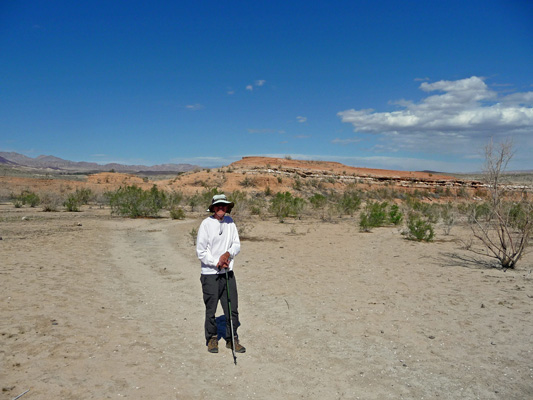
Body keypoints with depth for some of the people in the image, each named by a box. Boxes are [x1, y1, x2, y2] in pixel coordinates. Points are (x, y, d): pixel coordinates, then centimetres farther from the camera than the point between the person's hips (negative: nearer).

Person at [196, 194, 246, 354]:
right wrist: (217, 263, -11)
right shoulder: (206, 224, -10)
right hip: (210, 273, -4)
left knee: (232, 308, 7)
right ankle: (212, 339, 27)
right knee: (211, 309, 7)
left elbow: (237, 244, 7)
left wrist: (228, 253, -13)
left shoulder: (230, 222, 5)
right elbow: (201, 252, -9)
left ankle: (232, 339, 23)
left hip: (228, 272, 4)